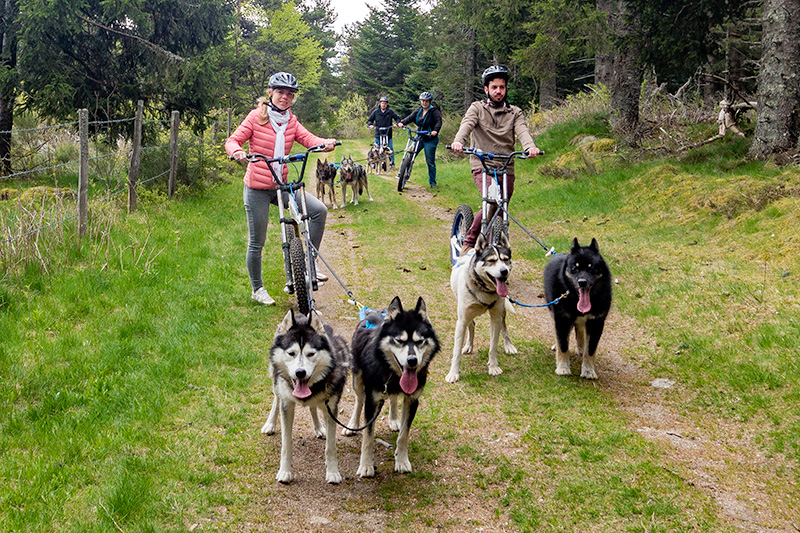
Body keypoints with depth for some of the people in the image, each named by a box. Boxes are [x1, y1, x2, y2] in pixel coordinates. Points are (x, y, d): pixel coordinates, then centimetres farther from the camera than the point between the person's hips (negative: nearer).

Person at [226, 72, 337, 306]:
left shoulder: (291, 121, 6)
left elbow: (308, 138, -9)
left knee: (319, 210, -14)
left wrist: (326, 143, -31)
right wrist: (237, 152, -34)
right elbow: (232, 140, -11)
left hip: (282, 185, 4)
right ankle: (257, 289, 23)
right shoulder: (256, 116, -7)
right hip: (257, 189, -4)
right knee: (256, 242, 3)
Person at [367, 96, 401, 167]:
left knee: (390, 150, 0)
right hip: (378, 135, 1)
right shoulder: (376, 112, 4)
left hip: (388, 135, -1)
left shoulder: (390, 112, 2)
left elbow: (397, 118, 4)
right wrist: (370, 125, -9)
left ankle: (392, 164, 12)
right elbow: (370, 120, 11)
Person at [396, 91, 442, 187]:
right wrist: (402, 123, -23)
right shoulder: (419, 111, 8)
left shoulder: (434, 111, -8)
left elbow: (439, 121, -22)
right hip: (419, 137, 5)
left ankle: (432, 181, 13)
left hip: (430, 139, -5)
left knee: (430, 161, 0)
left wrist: (435, 130, -42)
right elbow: (410, 117, -3)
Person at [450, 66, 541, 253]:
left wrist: (530, 146, -31)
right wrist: (458, 141, -37)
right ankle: (469, 242, -9)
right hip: (482, 164, -3)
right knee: (492, 203, -25)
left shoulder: (514, 112, 13)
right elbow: (467, 124, -13)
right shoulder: (477, 108, 7)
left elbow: (522, 130, -7)